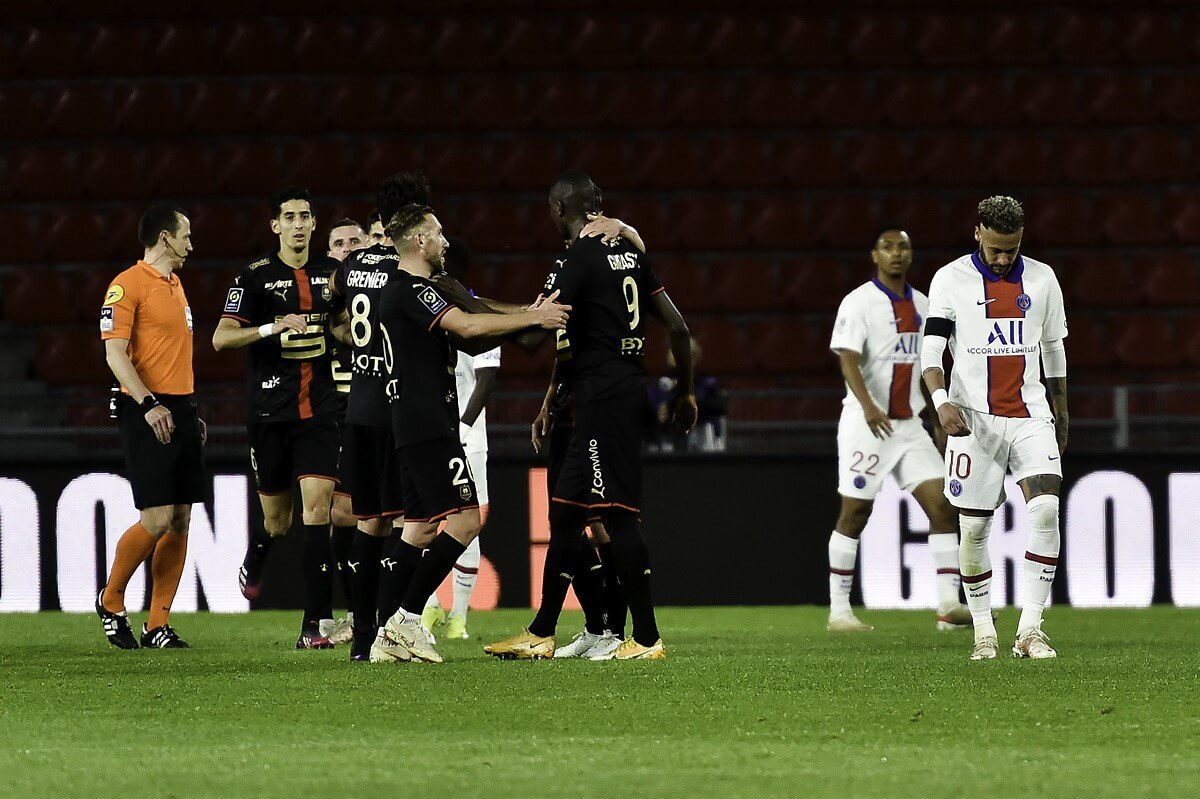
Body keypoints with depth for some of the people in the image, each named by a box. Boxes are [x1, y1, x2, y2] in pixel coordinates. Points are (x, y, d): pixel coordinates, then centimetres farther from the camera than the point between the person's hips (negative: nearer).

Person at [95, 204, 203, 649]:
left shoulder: (175, 286, 20)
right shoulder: (127, 286, -8)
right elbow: (115, 353, -15)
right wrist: (149, 404, -24)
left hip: (180, 410, 9)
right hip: (147, 415, -9)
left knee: (180, 522, 4)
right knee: (157, 520, -12)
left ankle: (158, 625, 7)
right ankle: (111, 601, 9)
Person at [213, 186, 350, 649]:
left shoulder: (331, 273, 9)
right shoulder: (257, 277, -4)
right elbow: (221, 338, -10)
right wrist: (273, 327, -22)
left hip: (319, 410, 2)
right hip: (270, 410, -2)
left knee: (318, 504, -12)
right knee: (276, 519, 7)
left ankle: (315, 624, -13)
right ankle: (253, 564, 45)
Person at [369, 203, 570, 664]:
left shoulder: (406, 290, 20)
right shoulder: (410, 291, -12)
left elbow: (470, 343, 19)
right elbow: (467, 327, -23)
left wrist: (524, 321, 7)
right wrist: (532, 319, -18)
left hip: (416, 428, 11)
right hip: (428, 424, -11)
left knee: (422, 527, 11)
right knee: (465, 520, -13)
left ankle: (387, 637, 9)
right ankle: (407, 619, -13)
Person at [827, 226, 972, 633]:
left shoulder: (922, 305, 13)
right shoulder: (859, 302, -8)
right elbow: (848, 360, -19)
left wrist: (942, 420, 18)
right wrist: (868, 406, -34)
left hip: (909, 424, 6)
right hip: (866, 424, -6)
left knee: (941, 504, -5)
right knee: (855, 512, -2)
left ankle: (949, 606, -8)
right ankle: (838, 610, 6)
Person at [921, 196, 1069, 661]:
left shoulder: (1041, 279, 8)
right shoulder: (950, 279, -2)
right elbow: (931, 350, -8)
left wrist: (1061, 416, 22)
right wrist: (942, 401, -26)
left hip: (1030, 417, 2)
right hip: (974, 420, -2)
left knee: (1046, 510, -17)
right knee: (974, 527, -1)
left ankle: (1030, 630, -15)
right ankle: (984, 634, 14)